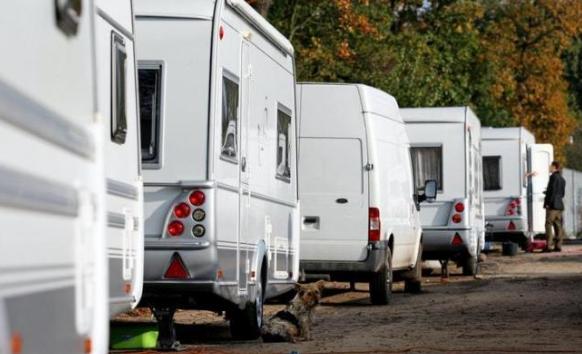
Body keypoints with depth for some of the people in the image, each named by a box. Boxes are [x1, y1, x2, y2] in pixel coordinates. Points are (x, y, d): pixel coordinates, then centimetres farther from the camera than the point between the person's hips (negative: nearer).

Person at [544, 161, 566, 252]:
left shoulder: (554, 177, -10)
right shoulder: (562, 179, 18)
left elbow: (551, 191, -16)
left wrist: (548, 203, -16)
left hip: (552, 205, -9)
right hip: (560, 205, 9)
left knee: (549, 225, -10)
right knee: (558, 225, 8)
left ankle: (548, 246, -16)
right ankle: (558, 245, 5)